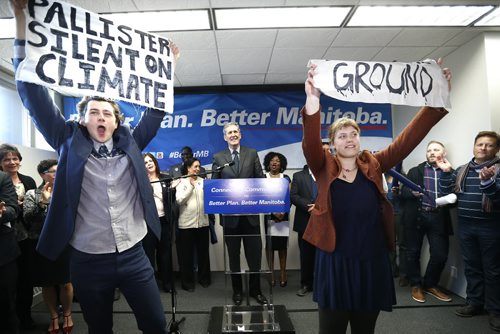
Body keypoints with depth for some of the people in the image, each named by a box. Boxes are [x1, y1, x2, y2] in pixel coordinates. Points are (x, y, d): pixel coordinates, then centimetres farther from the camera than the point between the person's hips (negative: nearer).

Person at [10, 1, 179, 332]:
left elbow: (156, 110, 9)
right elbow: (35, 98, -5)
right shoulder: (70, 143, 0)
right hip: (88, 261, 0)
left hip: (133, 256, 1)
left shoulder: (130, 143, 4)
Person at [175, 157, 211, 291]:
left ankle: (204, 278, 28)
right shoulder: (181, 182, 0)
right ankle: (187, 281, 19)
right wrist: (191, 186, -13)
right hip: (186, 223, -3)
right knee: (187, 254, 6)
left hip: (202, 222, 3)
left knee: (203, 252, 13)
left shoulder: (203, 181, 8)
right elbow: (179, 200, -13)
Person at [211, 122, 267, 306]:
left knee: (255, 254, 7)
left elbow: (261, 179, 5)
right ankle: (237, 290, 29)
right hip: (230, 214, 0)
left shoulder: (252, 153, 6)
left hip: (251, 213, 1)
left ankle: (255, 290, 27)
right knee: (233, 255, 12)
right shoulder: (218, 157, 4)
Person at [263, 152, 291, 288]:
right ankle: (271, 274, 10)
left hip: (283, 216, 1)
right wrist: (273, 212, -11)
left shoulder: (286, 178, 8)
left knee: (282, 244, 3)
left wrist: (283, 212, -11)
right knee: (269, 244, 1)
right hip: (268, 216, -1)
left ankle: (283, 274, 12)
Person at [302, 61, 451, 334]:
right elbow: (310, 144, -22)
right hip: (335, 262, -3)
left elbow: (408, 138, -2)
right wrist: (312, 104, -40)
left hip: (372, 261, 3)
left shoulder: (373, 165, 5)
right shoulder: (324, 168, -3)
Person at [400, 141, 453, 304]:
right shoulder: (415, 171, 9)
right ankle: (416, 285, 25)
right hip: (416, 216, 0)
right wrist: (412, 192, -17)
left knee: (440, 254, 0)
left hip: (438, 218, 0)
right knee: (413, 252, 7)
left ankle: (430, 284, 23)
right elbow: (403, 193, 3)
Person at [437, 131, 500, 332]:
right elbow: (447, 192, 7)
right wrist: (446, 172, -4)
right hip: (465, 226, 5)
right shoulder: (462, 170, 11)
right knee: (472, 267, 14)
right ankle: (475, 302, 27)